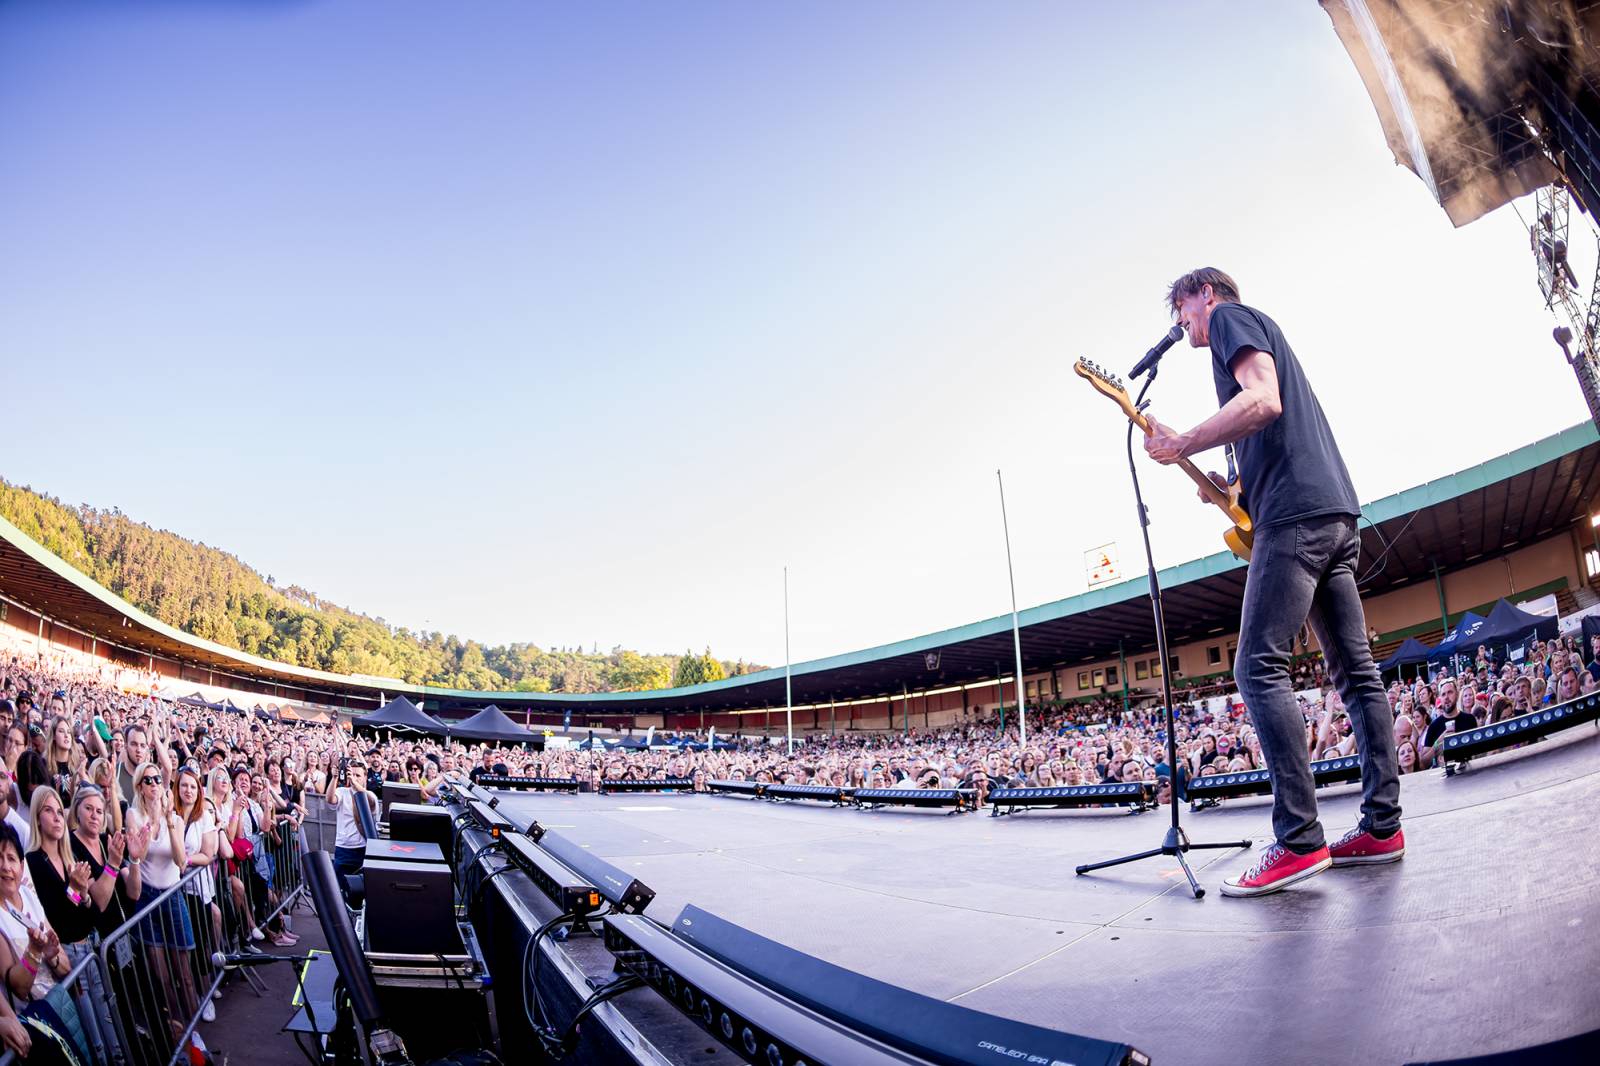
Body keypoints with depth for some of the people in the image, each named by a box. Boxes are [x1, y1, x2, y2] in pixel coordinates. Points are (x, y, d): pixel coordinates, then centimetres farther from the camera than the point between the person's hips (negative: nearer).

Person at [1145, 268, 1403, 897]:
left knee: (1260, 669, -14)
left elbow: (1263, 402, -15)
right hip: (1339, 513, 10)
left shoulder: (1229, 316, 3)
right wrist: (1235, 489, 18)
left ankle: (1300, 840, -16)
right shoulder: (1265, 331, 31)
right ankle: (1383, 826, 10)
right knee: (1356, 673, 7)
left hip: (1295, 514, -10)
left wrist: (1181, 448, -11)